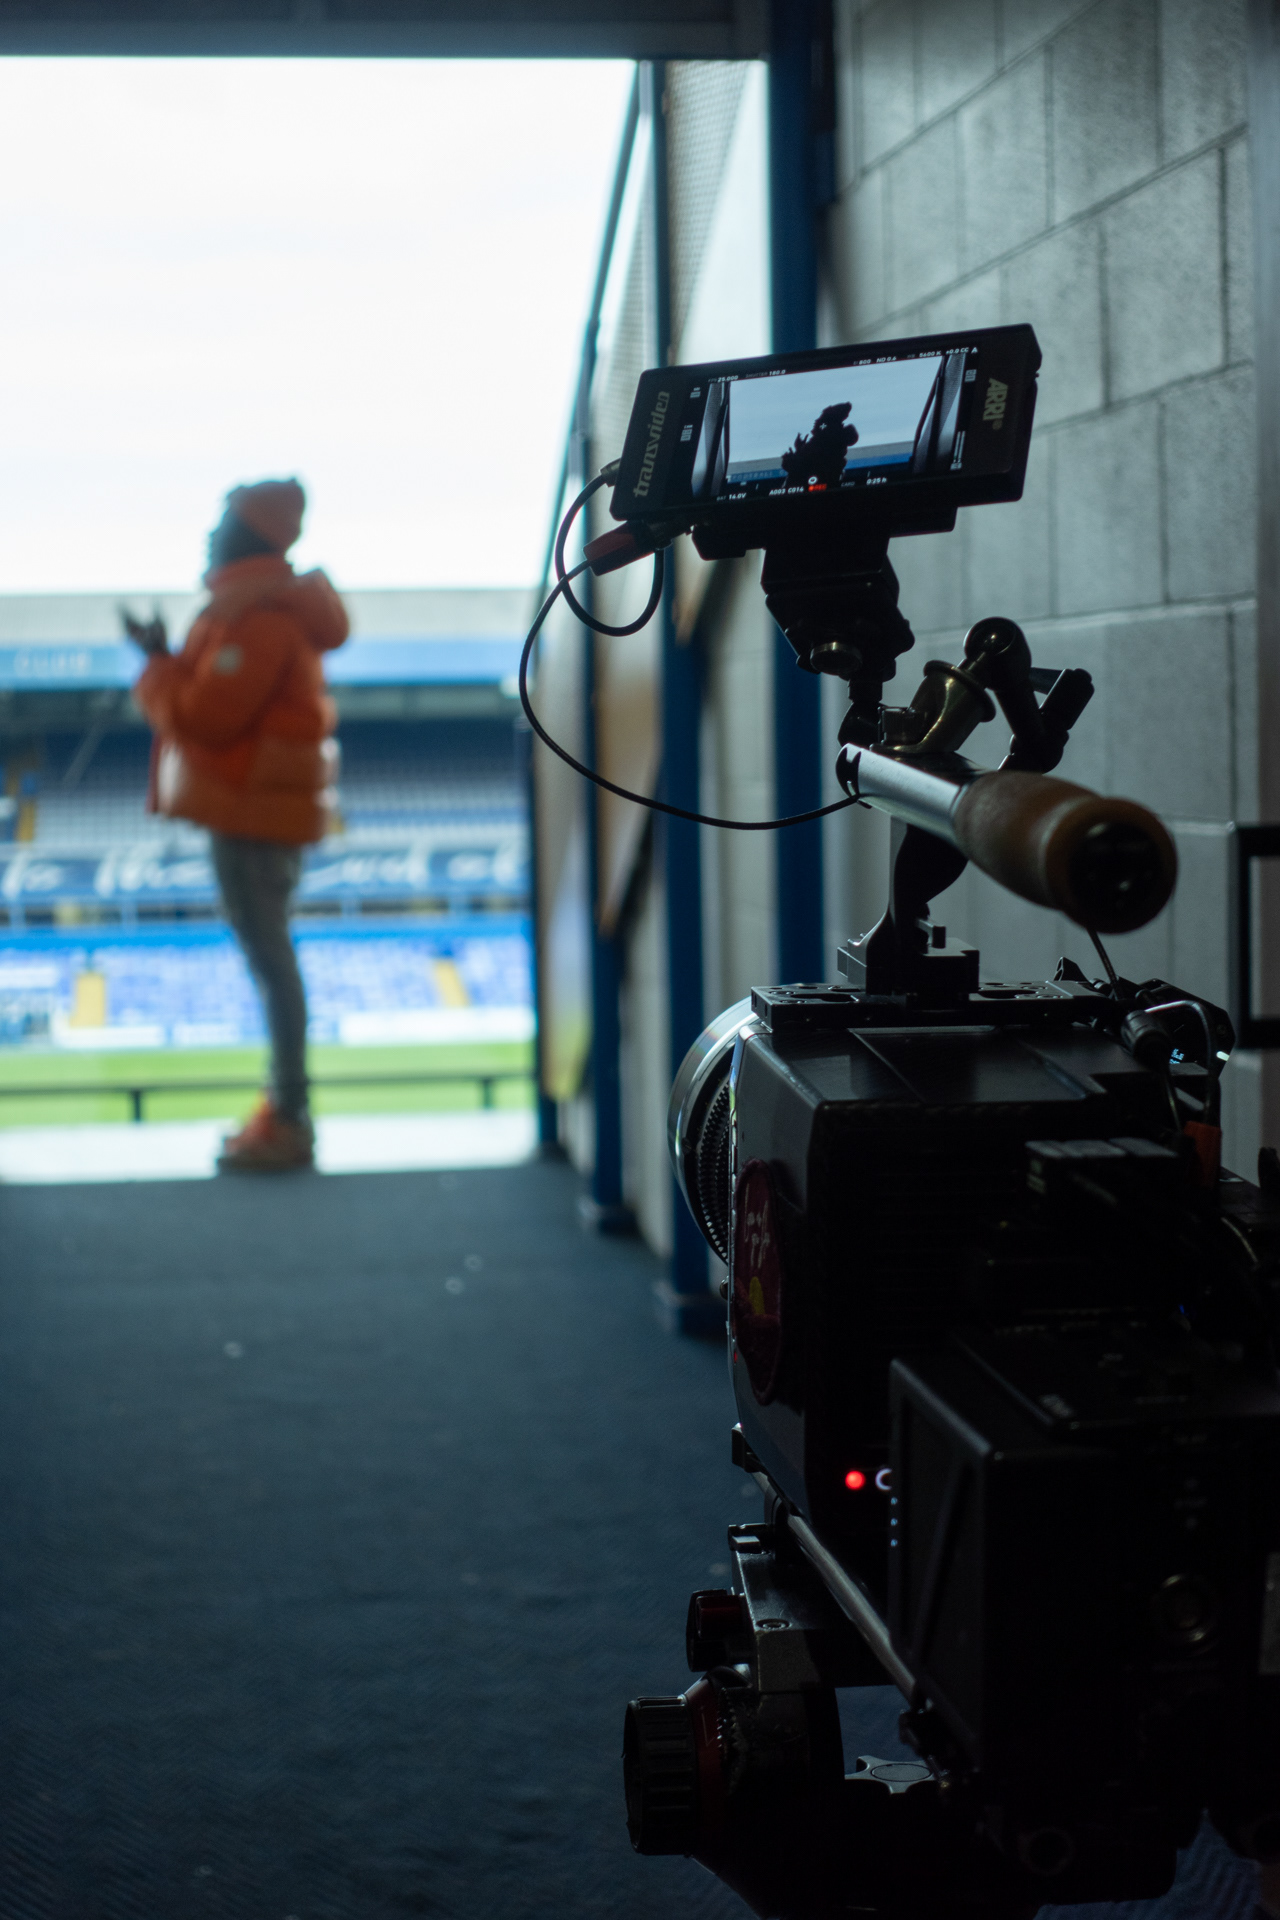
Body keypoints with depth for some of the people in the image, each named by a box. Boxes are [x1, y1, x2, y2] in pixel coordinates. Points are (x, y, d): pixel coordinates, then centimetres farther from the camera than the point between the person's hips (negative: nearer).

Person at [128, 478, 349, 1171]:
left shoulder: (254, 617, -19)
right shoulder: (265, 606, 15)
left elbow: (205, 716, -22)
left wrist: (158, 667, -8)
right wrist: (170, 661, 13)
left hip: (252, 812, -11)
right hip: (264, 807, 11)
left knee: (269, 959, -7)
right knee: (269, 957, 15)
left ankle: (288, 1123, -3)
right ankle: (284, 1110, 23)